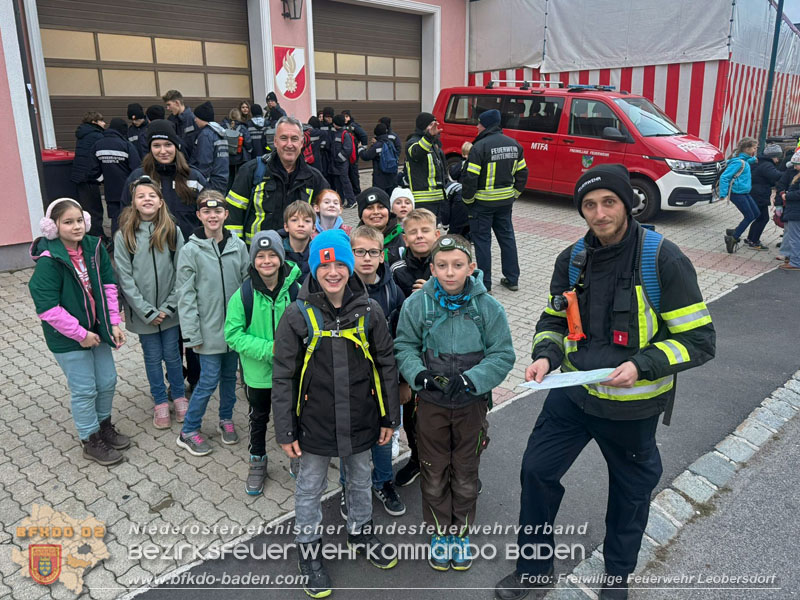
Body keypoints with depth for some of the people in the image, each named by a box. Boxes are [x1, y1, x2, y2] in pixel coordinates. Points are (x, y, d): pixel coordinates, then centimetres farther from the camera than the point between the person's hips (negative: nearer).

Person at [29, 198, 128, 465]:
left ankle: (104, 424, 41)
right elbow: (48, 308, -22)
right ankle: (91, 441, 26)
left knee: (108, 380, 16)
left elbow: (108, 286, 2)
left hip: (97, 330, 6)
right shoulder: (49, 261, -22)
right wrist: (80, 334, -19)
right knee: (84, 390, 6)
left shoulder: (94, 247, -5)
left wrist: (113, 323, -4)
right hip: (67, 340, -6)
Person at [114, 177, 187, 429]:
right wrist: (147, 311, -12)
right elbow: (125, 279, -8)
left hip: (169, 310, 0)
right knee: (153, 357, 12)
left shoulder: (173, 231, -5)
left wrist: (168, 307, -9)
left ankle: (180, 397, 32)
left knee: (172, 354, 13)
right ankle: (160, 402, 29)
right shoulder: (124, 236, -8)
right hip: (143, 312, 0)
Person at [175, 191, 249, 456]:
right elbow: (186, 295, -8)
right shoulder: (191, 250, -8)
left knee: (230, 375, 15)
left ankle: (226, 419, 37)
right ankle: (188, 432, 18)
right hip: (210, 328, -3)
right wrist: (192, 334, -10)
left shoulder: (238, 246, 1)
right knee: (209, 380, 0)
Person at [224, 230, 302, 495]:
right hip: (258, 373, 0)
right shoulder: (244, 294, -15)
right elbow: (233, 334, -14)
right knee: (259, 418, 20)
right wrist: (269, 349, -24)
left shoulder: (296, 290, -13)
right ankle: (257, 463, 43)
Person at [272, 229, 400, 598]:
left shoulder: (368, 311, -8)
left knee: (360, 480, 23)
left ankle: (360, 532, 49)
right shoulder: (298, 314, -14)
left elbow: (386, 365, 0)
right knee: (310, 488, 16)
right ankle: (309, 551, 39)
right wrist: (285, 432, -8)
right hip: (315, 422, -2)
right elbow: (283, 377, -9)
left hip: (360, 420, 2)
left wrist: (390, 417, 3)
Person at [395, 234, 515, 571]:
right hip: (431, 403, 0)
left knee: (466, 473, 16)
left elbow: (503, 355, -9)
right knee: (434, 473, 14)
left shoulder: (488, 307, -11)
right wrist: (419, 374, -19)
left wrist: (470, 380, -22)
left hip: (472, 402, 0)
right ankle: (440, 532, 37)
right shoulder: (416, 304, -9)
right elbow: (404, 347, -1)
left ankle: (461, 532, 40)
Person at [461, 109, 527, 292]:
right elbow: (522, 173, 11)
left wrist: (467, 199, -6)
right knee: (507, 237, 16)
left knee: (482, 239, 3)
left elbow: (470, 178, -19)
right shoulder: (514, 144, 6)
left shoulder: (480, 146, -17)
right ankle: (512, 279, 22)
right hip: (505, 201, 7)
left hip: (483, 202, -6)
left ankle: (485, 283, 7)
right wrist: (514, 194, 18)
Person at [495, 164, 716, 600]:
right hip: (573, 394, 4)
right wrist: (545, 355, -11)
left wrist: (642, 365, -28)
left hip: (633, 405, -3)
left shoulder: (663, 260, -18)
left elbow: (700, 339, -15)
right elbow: (554, 318, 9)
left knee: (630, 490, 17)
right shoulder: (572, 260, -4)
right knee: (537, 470, 7)